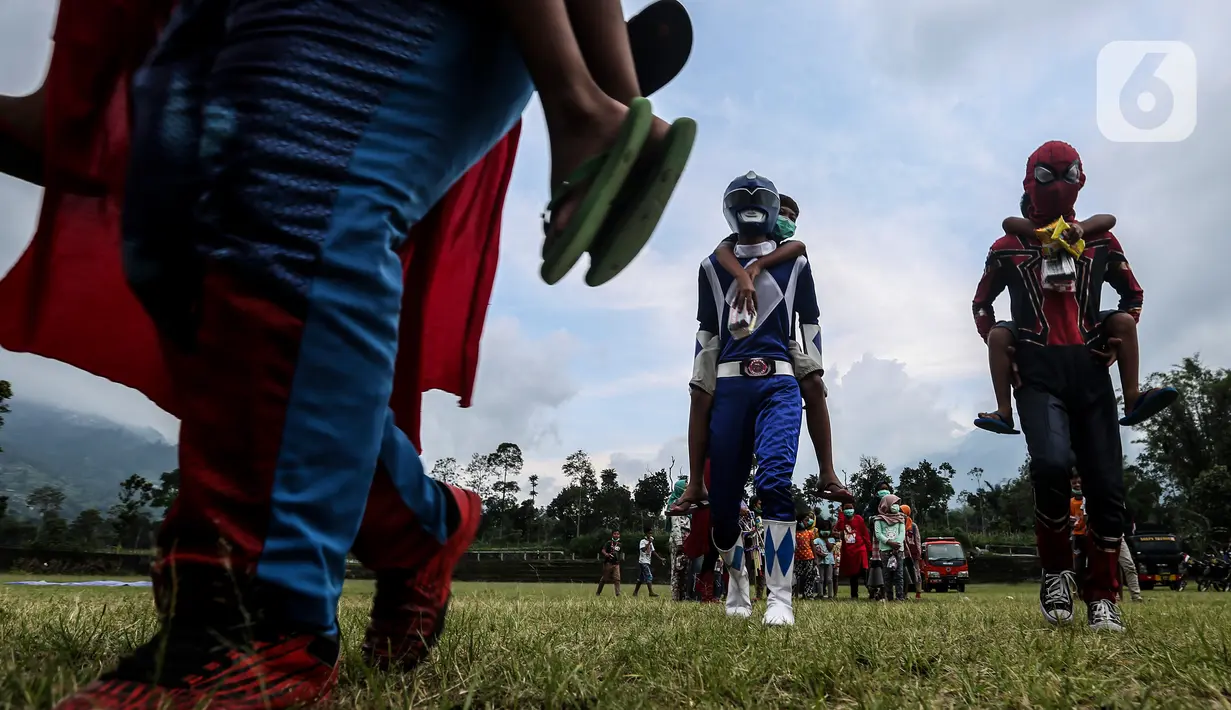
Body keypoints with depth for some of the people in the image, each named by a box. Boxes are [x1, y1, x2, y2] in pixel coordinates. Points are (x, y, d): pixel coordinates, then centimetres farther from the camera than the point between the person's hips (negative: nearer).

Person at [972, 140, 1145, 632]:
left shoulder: (1100, 241, 15)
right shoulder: (1008, 249, 10)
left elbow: (1132, 294, 27)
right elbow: (981, 305, 22)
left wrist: (1118, 340, 12)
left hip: (1090, 372, 3)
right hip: (1039, 373, -3)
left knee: (1106, 483, -2)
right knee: (1052, 462, -27)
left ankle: (1102, 597, 11)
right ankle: (1056, 571, -5)